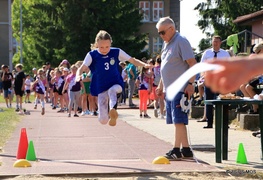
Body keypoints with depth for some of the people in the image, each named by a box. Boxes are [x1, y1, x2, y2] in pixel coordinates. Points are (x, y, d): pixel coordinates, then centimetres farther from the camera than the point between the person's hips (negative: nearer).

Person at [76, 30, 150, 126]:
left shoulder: (116, 52, -6)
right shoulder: (92, 55, -10)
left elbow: (132, 60, -3)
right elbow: (82, 68, -18)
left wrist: (144, 65, -20)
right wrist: (78, 75, -41)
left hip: (116, 84, 0)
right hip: (101, 88, 1)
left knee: (112, 90, -40)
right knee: (103, 120, -3)